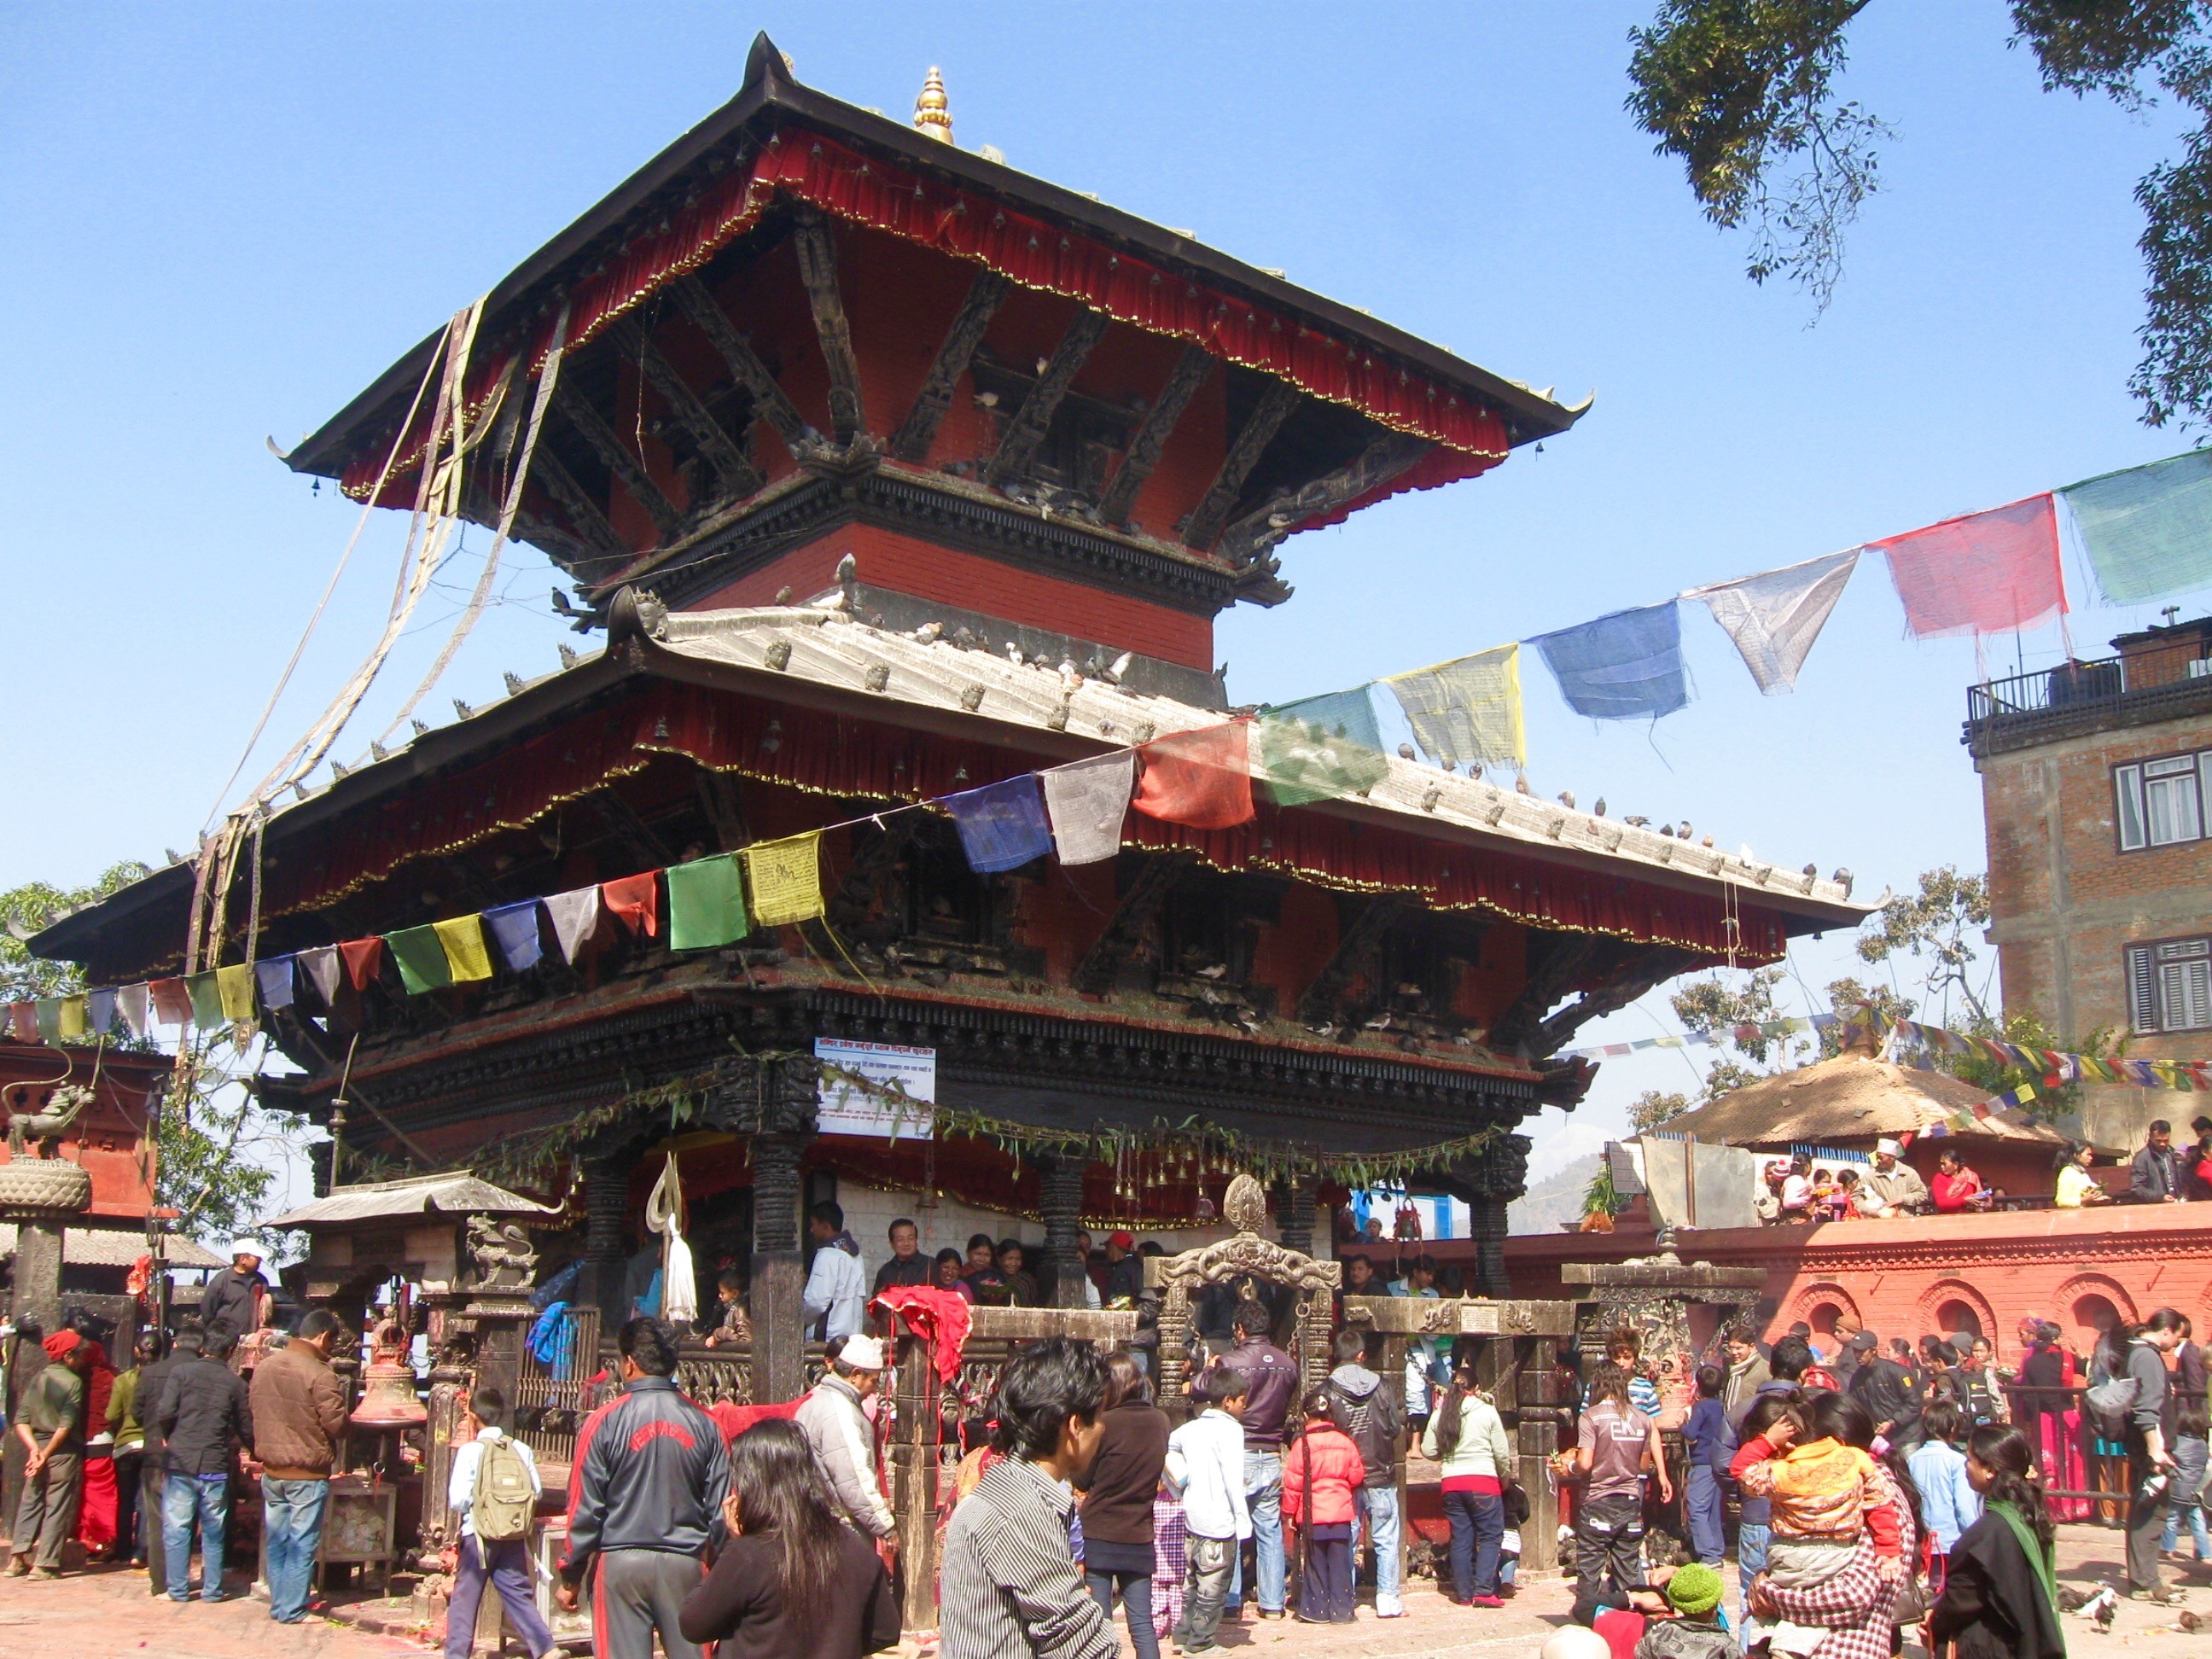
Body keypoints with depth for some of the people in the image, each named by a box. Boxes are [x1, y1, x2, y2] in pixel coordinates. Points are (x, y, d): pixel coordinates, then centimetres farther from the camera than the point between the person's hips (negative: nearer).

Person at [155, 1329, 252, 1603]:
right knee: (213, 1531, 11)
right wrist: (256, 1451, 27)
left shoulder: (181, 1372, -1)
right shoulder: (236, 1383, 2)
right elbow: (246, 1430, 7)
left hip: (180, 1461, -1)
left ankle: (178, 1589, 10)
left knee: (176, 1528, 8)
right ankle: (212, 1589, 14)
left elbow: (165, 1413, -10)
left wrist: (167, 1437, 11)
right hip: (216, 1466, 1)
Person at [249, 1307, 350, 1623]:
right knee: (302, 1544, 3)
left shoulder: (264, 1366, 2)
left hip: (271, 1470, 6)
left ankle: (277, 1604, 22)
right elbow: (337, 1424, -18)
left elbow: (252, 1409, 12)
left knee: (276, 1542, 15)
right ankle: (292, 1609, 7)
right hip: (308, 1473, -6)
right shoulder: (319, 1374, -20)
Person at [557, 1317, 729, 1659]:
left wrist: (570, 1578, 5)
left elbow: (584, 1509, -4)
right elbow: (720, 1507, 4)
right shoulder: (705, 1423, 1)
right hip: (685, 1563, 2)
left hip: (621, 1564, -2)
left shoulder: (604, 1422, -6)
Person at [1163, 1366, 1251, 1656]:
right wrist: (1243, 1519, -17)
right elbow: (1233, 1478, -19)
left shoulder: (1192, 1427, 10)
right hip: (1219, 1521, -8)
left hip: (1193, 1517, 8)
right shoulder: (1230, 1428, -14)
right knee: (1213, 1587, 2)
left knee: (1193, 1581, 18)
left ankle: (1183, 1635, 24)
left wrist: (1179, 1486, 18)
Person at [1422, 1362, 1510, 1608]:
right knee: (1490, 1535, 4)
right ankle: (1484, 1590, -7)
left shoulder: (1440, 1415, 3)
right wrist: (1504, 1479, 13)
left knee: (1460, 1538, 10)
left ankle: (1464, 1594, 12)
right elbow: (1502, 1453, -4)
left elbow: (1428, 1450, 5)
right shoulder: (1487, 1412, -6)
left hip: (1451, 1483, 4)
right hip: (1483, 1481, -4)